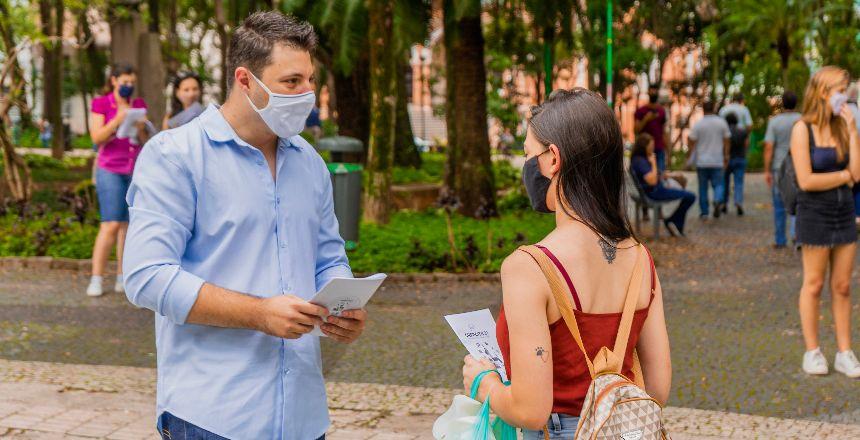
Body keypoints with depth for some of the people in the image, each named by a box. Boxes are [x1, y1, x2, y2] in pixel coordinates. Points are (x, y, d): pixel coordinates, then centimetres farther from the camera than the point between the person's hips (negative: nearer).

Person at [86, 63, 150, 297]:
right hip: (110, 170, -4)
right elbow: (97, 138, -9)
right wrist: (117, 121, -22)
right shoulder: (101, 104, -1)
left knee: (128, 225, 2)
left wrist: (141, 127, -12)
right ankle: (96, 280, -11)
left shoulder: (139, 105, 10)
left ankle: (122, 278, 7)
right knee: (111, 224, -14)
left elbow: (146, 141, 8)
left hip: (136, 170, 4)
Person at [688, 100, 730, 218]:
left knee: (703, 188, 8)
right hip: (717, 161, 0)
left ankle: (704, 212, 10)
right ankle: (718, 200, -23)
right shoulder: (722, 122, 0)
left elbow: (692, 143, -4)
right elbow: (726, 141, 2)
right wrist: (726, 157, 11)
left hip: (701, 161, 0)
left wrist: (690, 159, 5)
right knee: (718, 184, 7)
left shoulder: (697, 124, -4)